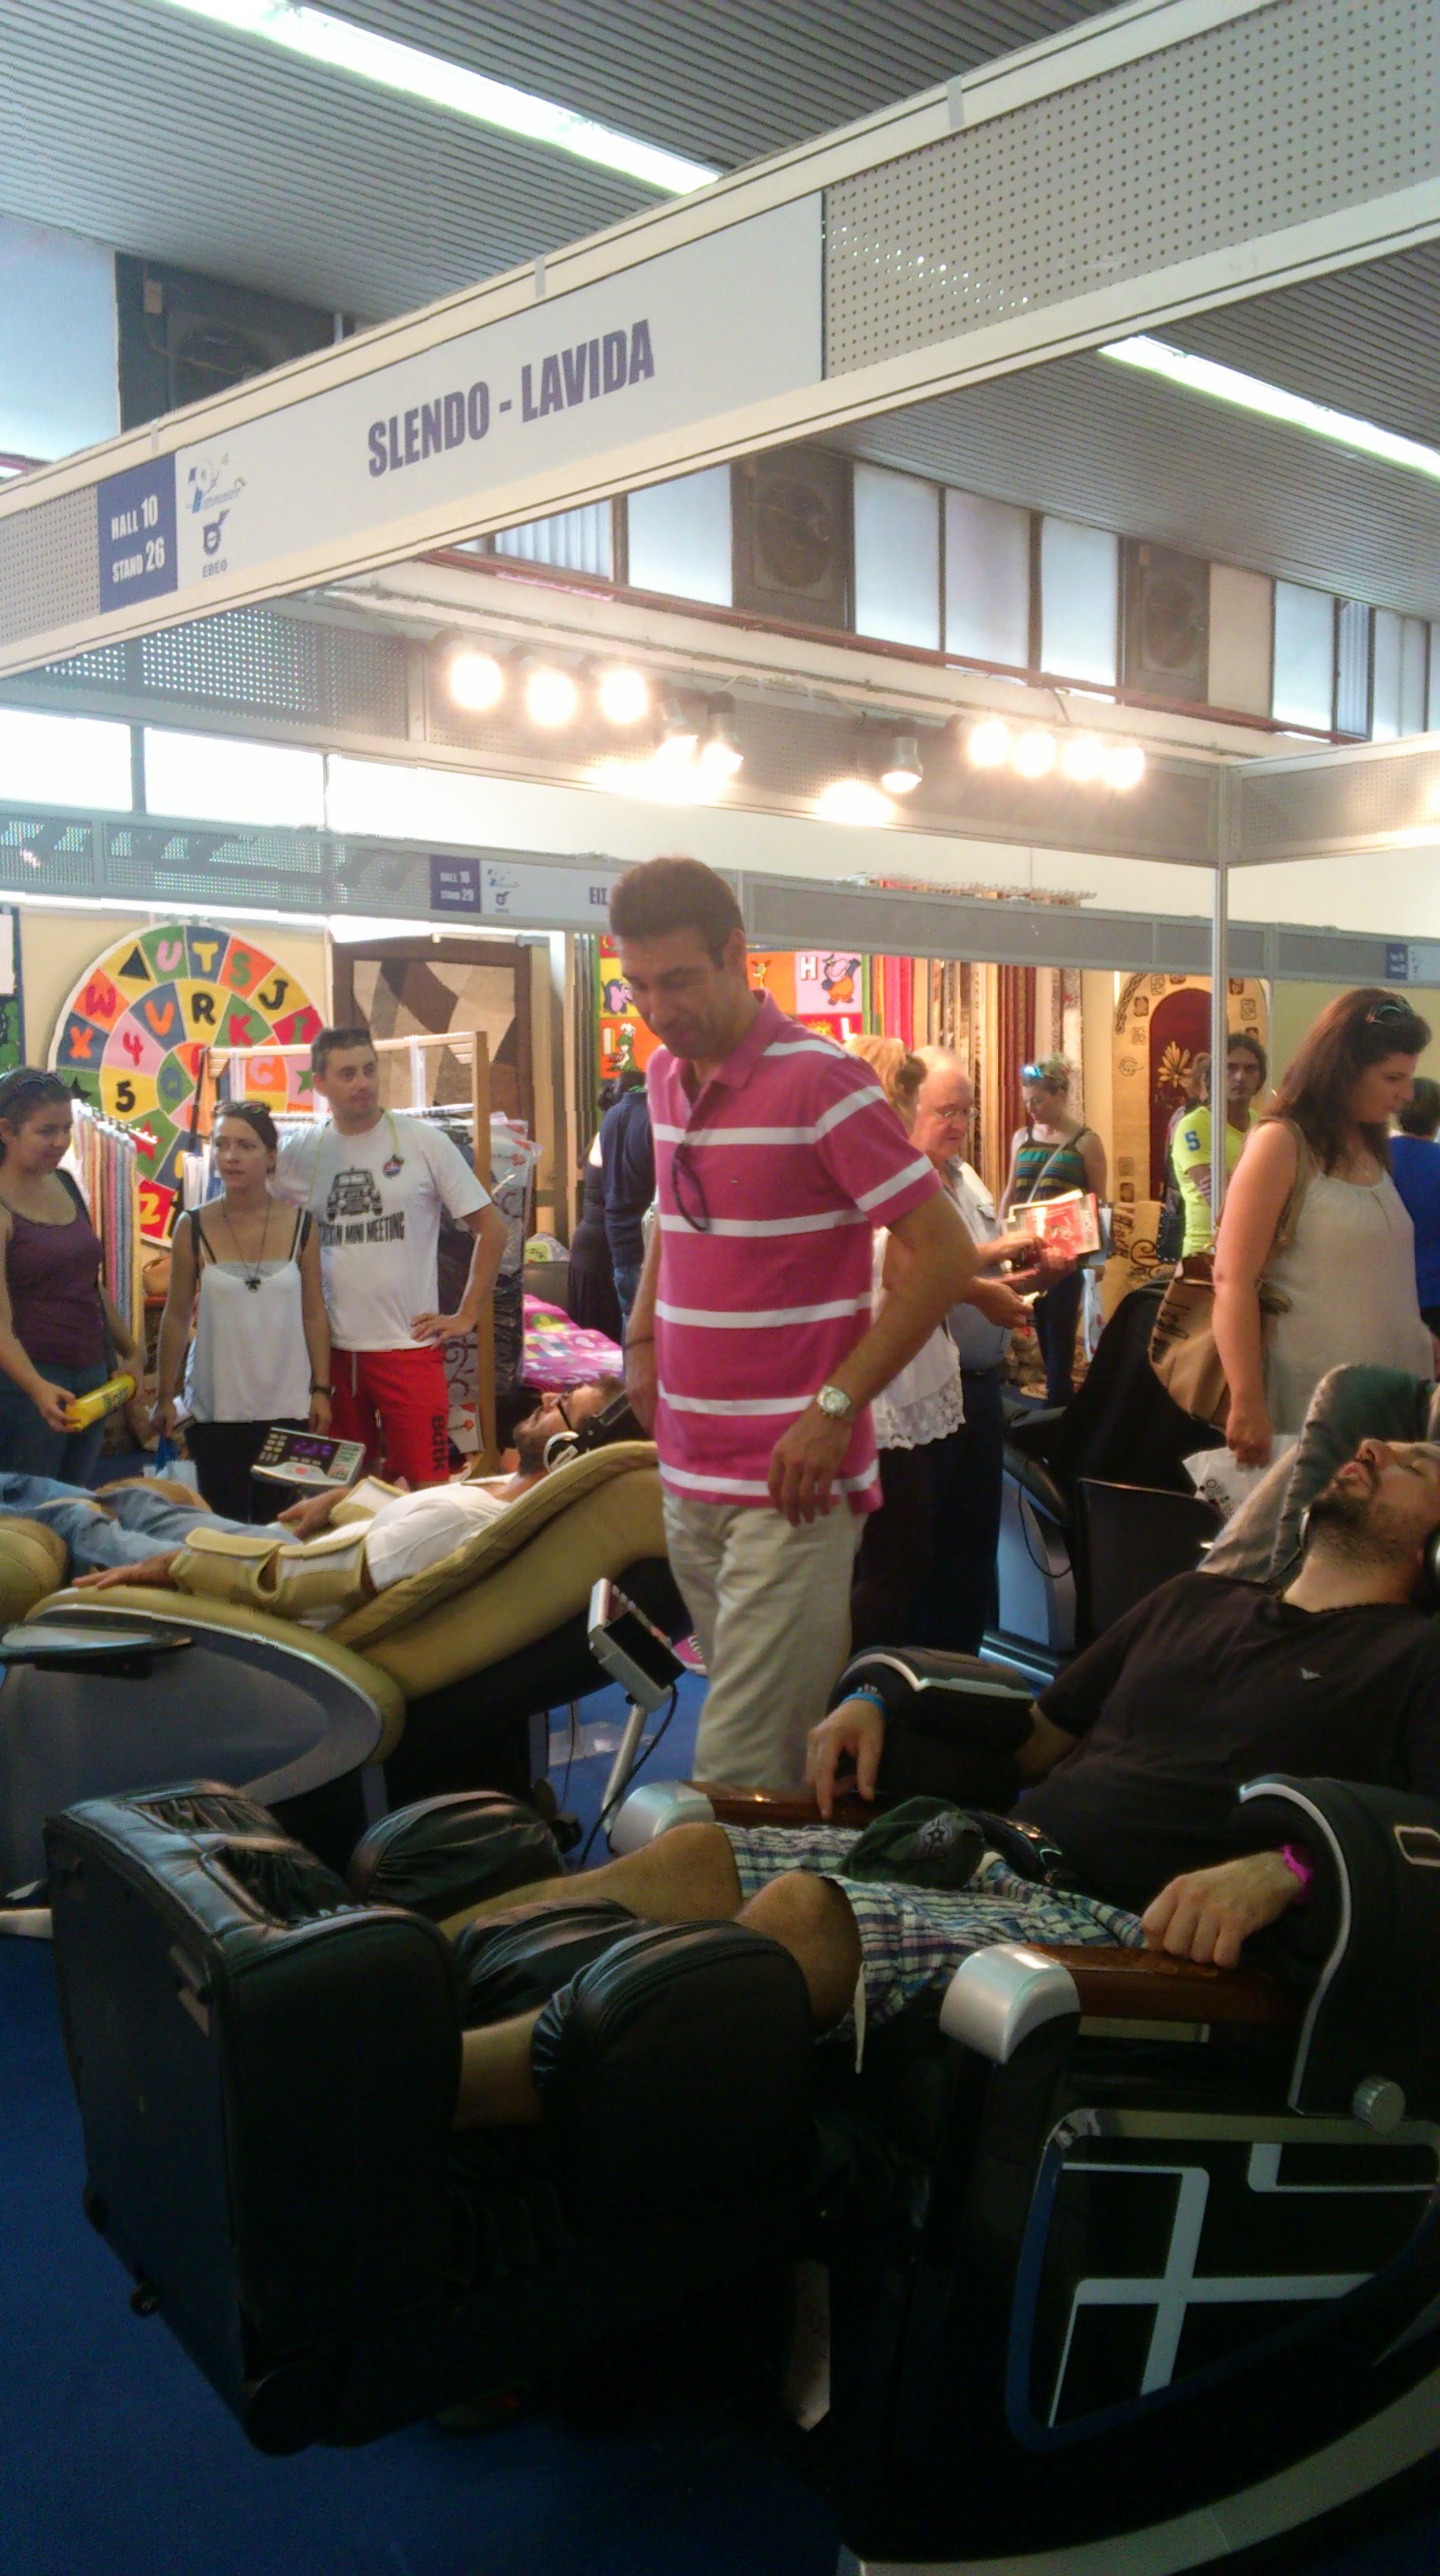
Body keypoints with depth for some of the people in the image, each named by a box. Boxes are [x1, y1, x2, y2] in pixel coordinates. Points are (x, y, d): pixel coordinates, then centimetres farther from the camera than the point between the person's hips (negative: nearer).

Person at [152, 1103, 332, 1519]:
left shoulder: (300, 1224, 1)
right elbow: (176, 1316, 4)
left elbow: (314, 1313, 5)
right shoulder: (194, 1228, -1)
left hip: (287, 1407, 0)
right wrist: (165, 1397, 2)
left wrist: (321, 1390, 1)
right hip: (216, 1410, 0)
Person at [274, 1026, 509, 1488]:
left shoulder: (423, 1143, -2)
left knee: (427, 1485, -4)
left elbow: (491, 1227, 1)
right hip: (329, 1348, 3)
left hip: (409, 1346, -3)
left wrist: (466, 1316, -2)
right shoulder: (297, 1155, 6)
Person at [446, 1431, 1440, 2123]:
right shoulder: (1196, 1602, 27)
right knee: (694, 1853, -15)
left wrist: (1280, 1868, -26)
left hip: (1122, 1917, -7)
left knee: (803, 1911, -32)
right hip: (992, 1849, 7)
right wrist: (881, 1703, 15)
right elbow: (1039, 1737, 31)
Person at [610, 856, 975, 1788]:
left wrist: (836, 1406, -18)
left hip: (789, 1484, -7)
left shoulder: (819, 1079, -13)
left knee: (739, 1767, -9)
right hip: (689, 1471, 7)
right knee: (766, 1732, 16)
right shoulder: (666, 1074, 10)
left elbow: (946, 1253, -15)